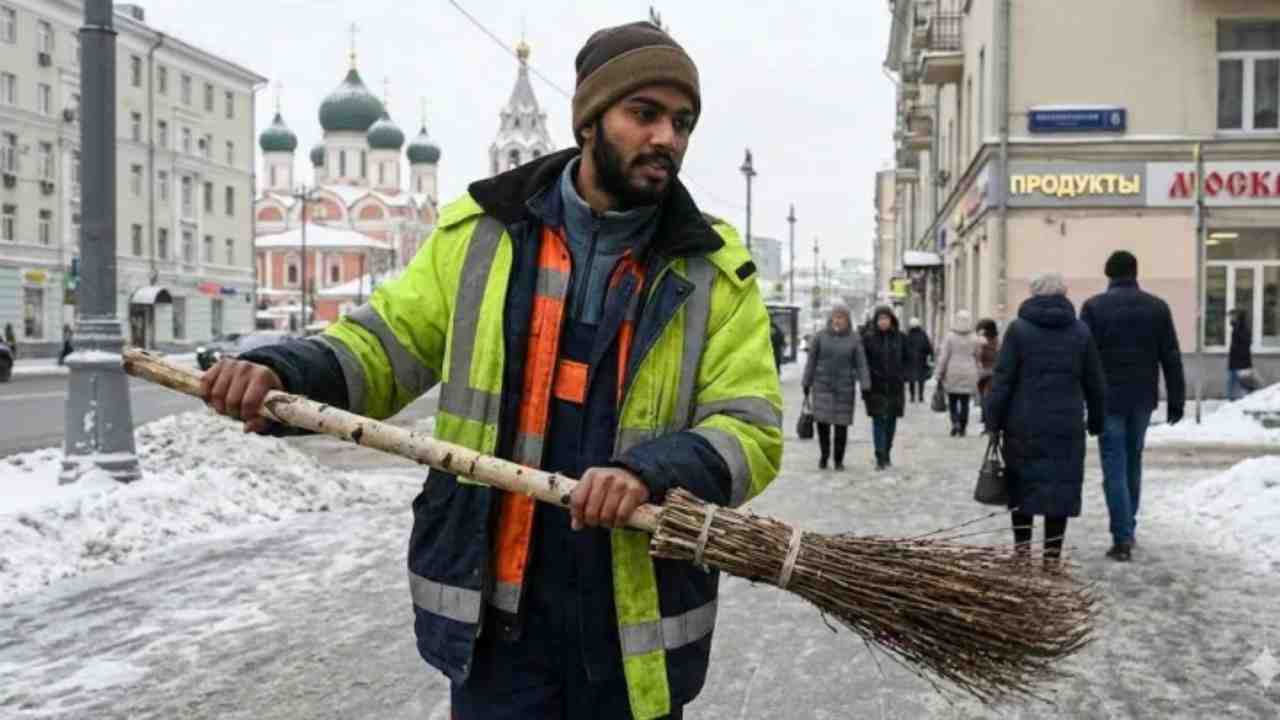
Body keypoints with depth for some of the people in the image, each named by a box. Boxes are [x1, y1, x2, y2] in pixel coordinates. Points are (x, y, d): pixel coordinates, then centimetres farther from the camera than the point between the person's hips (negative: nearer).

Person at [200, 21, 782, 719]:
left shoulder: (715, 271, -2)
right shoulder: (481, 232, 2)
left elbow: (750, 432, -7)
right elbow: (385, 344, 6)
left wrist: (650, 471, -26)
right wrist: (282, 372, -14)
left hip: (637, 621, 0)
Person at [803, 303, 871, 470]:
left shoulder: (854, 339, 0)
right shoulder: (820, 337, 1)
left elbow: (861, 364, -5)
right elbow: (811, 361, 5)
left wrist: (865, 386, -15)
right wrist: (806, 384, 4)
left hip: (845, 388, 0)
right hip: (822, 386, 0)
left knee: (841, 424, 1)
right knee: (822, 421, -8)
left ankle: (839, 459, 18)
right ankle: (824, 454, 17)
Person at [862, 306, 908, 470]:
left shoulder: (900, 338, 5)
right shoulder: (868, 338, -1)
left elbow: (905, 360, 11)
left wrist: (903, 378, 0)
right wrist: (865, 385, -5)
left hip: (895, 387, 2)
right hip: (876, 387, -2)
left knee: (891, 421, 9)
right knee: (878, 421, -8)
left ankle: (887, 454, 22)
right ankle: (880, 458, -9)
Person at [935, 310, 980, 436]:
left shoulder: (950, 337, -8)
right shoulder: (974, 339, -1)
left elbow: (944, 357, -7)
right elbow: (977, 358, 6)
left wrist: (940, 374, 0)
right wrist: (976, 376, 16)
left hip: (953, 374, -1)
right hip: (969, 374, 2)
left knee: (952, 401, 9)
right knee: (965, 402, 6)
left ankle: (955, 422, -10)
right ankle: (962, 428, 7)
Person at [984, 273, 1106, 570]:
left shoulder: (1019, 328, -4)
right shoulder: (1080, 331, 5)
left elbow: (1003, 378, -7)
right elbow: (1095, 383, 9)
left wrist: (992, 419, -3)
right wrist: (1096, 419, 20)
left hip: (1024, 423, -1)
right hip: (1066, 425, 1)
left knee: (1022, 483, 13)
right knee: (1061, 486, 6)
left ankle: (1022, 545, 13)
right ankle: (1052, 554, 7)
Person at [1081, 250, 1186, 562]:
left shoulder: (1094, 306, -5)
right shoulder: (1158, 307, 4)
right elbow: (1171, 358, 4)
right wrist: (1176, 401, 8)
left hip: (1109, 399, -3)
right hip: (1143, 399, 3)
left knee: (1115, 468, -1)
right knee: (1133, 463, 17)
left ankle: (1122, 538, -7)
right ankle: (1128, 529, 26)